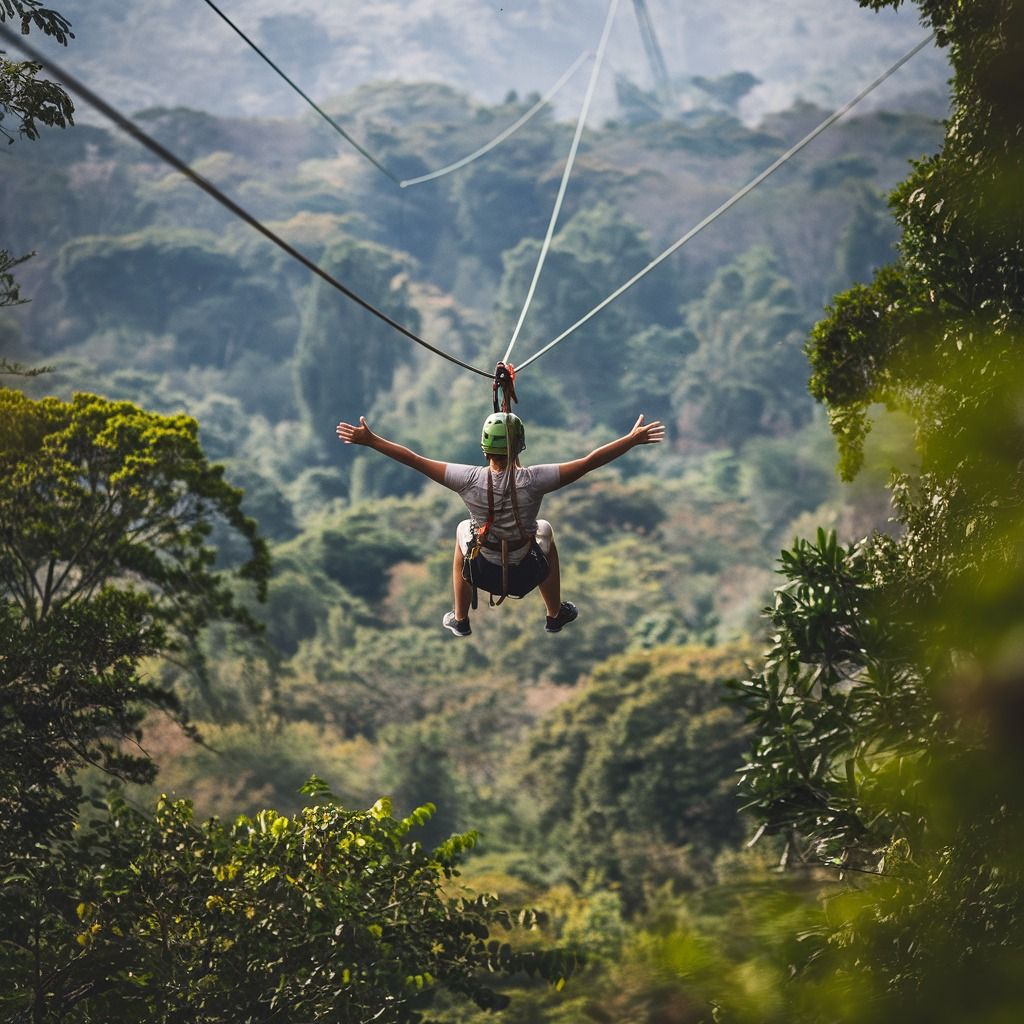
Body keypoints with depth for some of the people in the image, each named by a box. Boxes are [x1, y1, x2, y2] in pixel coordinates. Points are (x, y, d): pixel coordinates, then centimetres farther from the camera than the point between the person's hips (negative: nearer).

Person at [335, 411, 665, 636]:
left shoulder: (470, 480, -24)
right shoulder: (533, 481, -25)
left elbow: (413, 459, -18)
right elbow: (590, 461, -22)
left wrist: (369, 440, -10)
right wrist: (634, 439, -15)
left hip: (482, 573, 0)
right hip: (527, 574, 0)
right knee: (545, 530, 33)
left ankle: (460, 620, 46)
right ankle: (556, 614, 47)